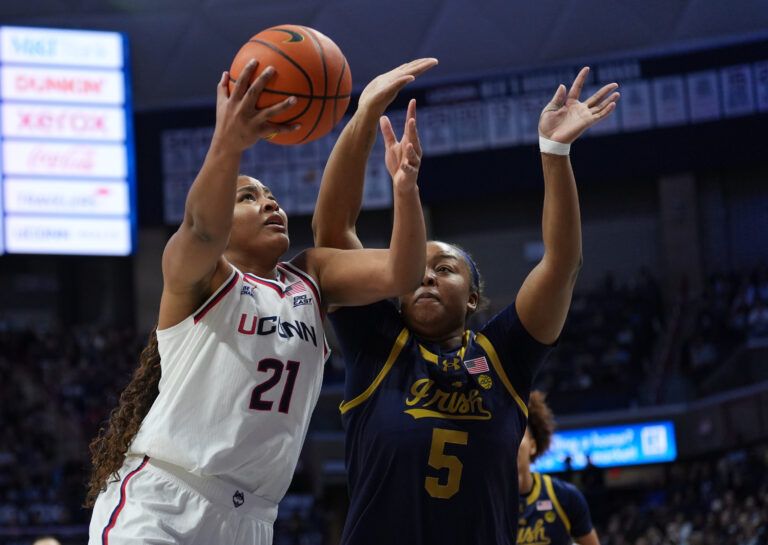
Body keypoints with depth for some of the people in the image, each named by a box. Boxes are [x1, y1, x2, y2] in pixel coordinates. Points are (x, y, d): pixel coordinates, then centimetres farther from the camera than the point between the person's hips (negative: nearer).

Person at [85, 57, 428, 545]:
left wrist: (405, 187, -21)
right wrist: (228, 146, -46)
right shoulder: (193, 271, -1)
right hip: (157, 504, -6)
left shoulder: (311, 277, 15)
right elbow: (203, 229, -25)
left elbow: (401, 274, -1)